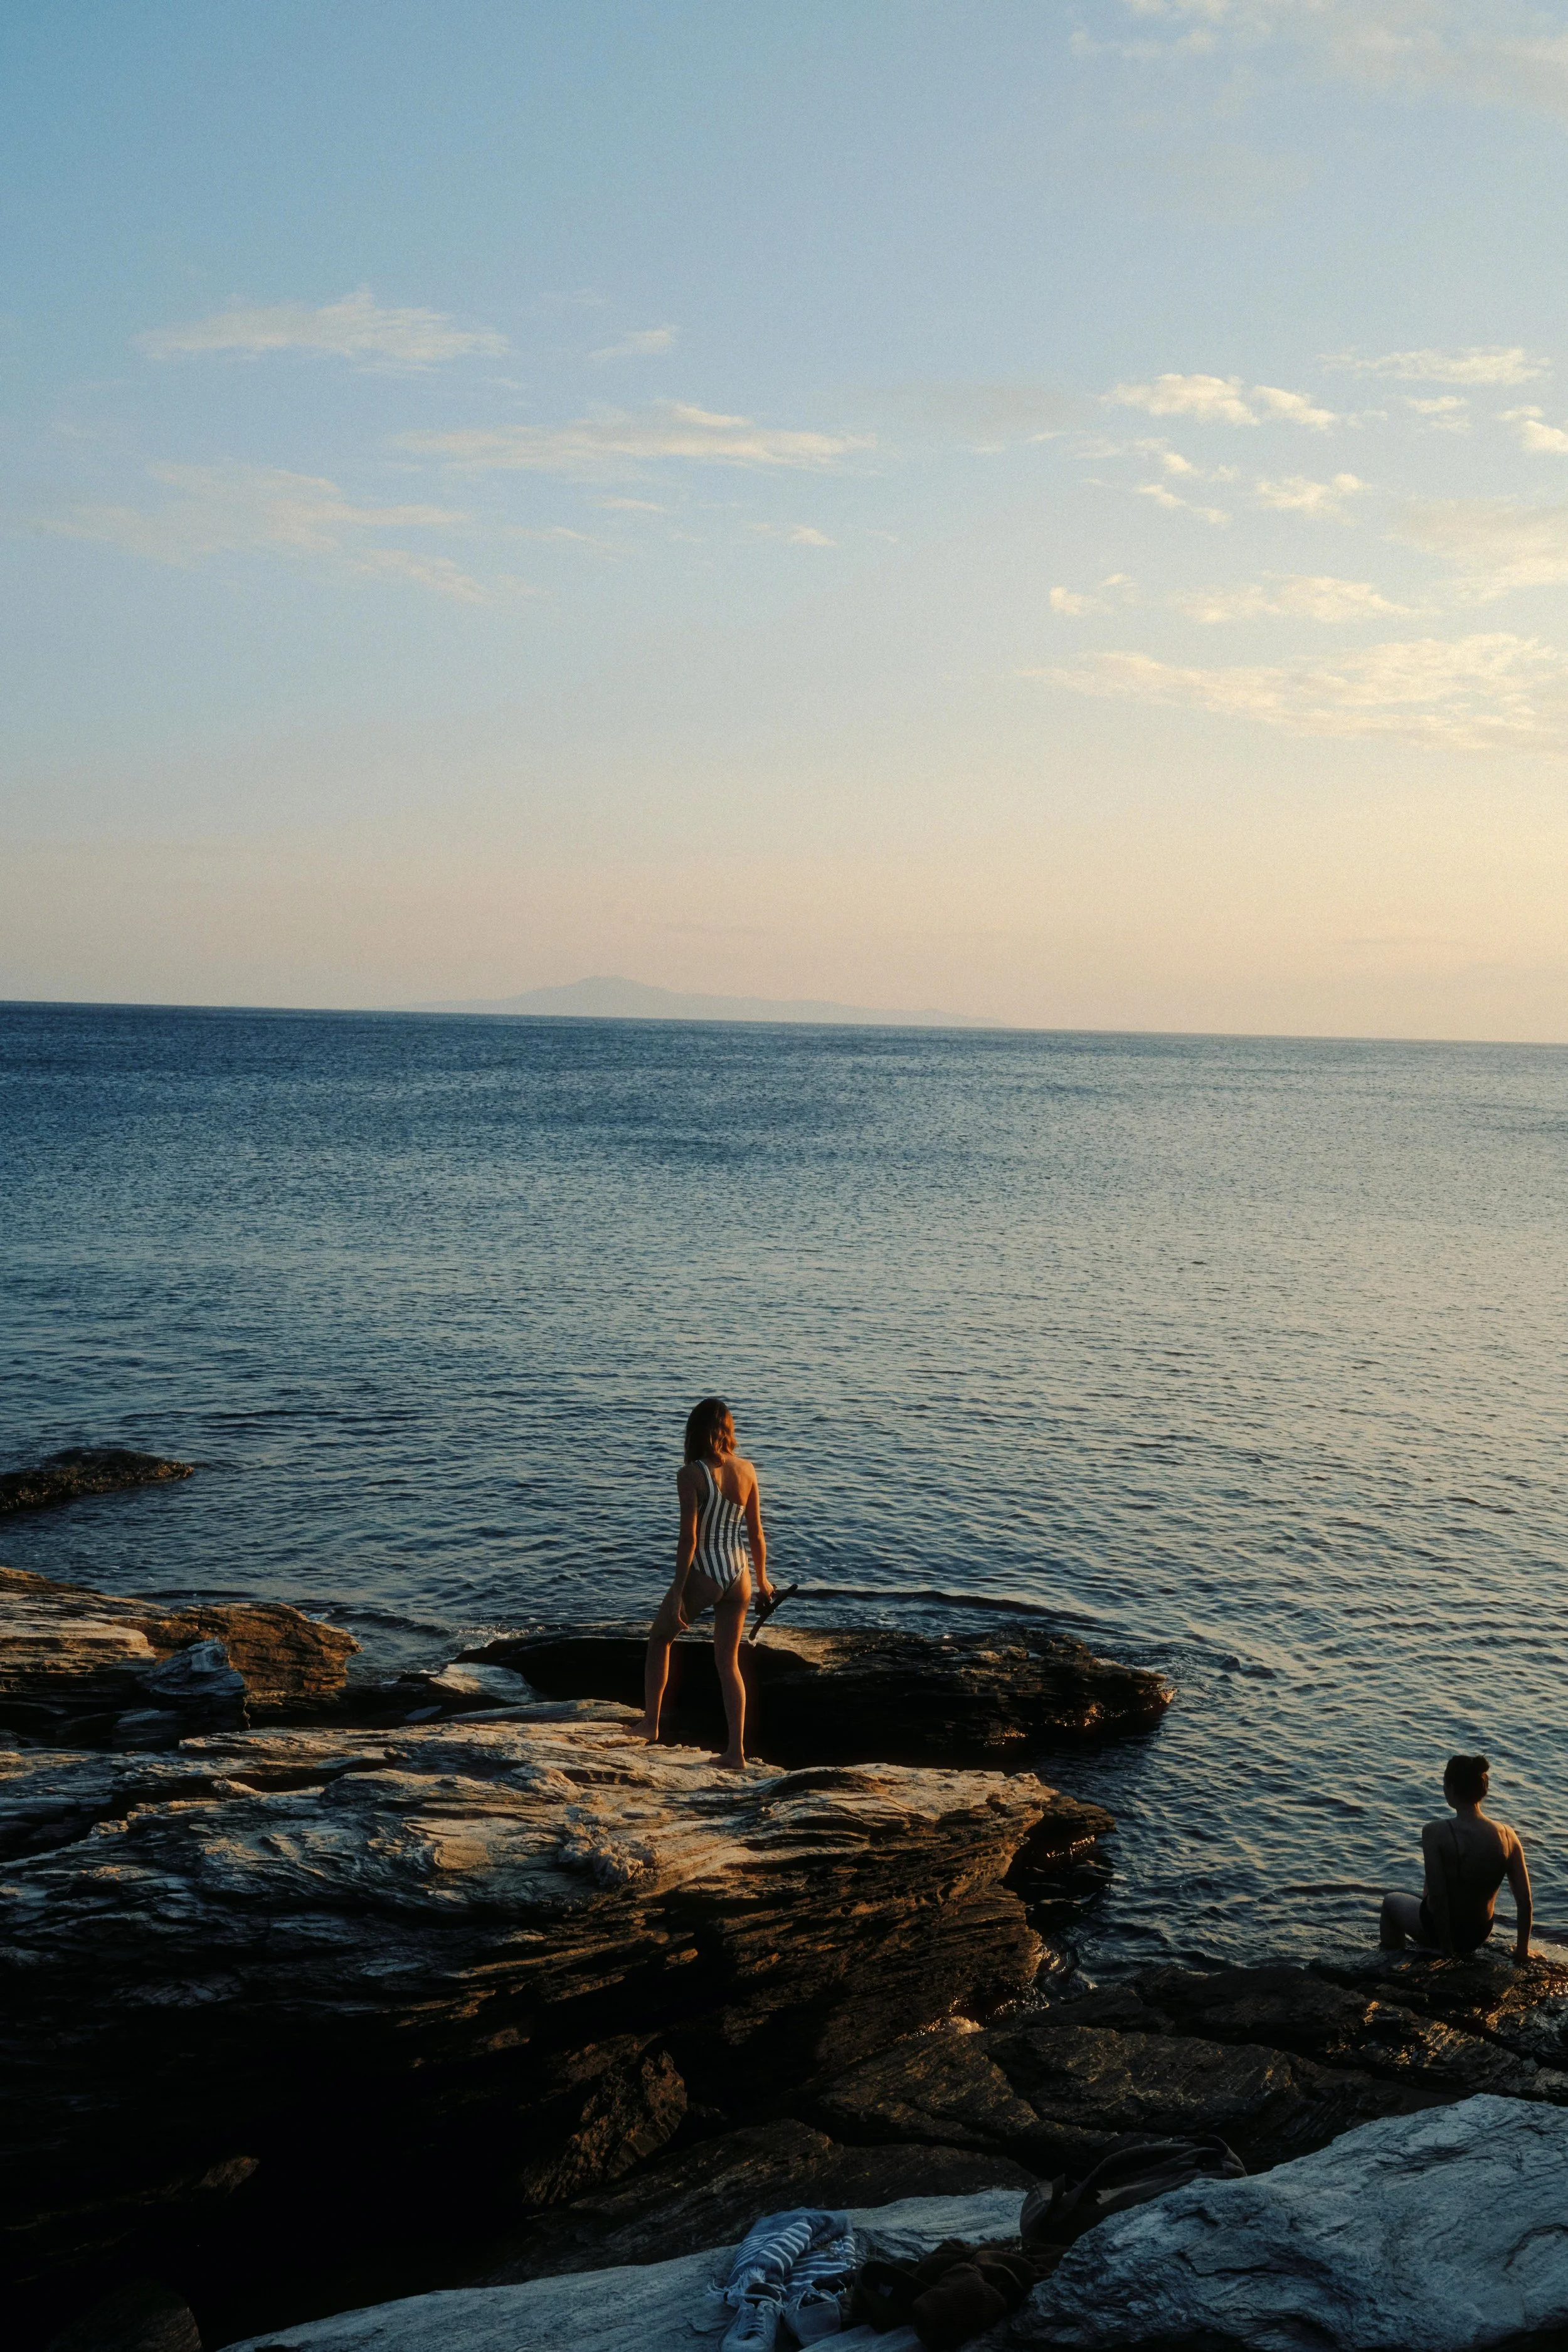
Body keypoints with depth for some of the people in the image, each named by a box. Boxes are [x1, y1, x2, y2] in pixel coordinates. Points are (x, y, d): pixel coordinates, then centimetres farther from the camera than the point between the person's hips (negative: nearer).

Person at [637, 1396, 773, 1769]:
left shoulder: (691, 1475, -14)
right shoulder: (746, 1470, 1)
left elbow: (689, 1538, -17)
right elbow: (756, 1533, 7)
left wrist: (677, 1592, -13)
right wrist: (762, 1580, 19)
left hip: (702, 1576, -5)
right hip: (738, 1575, 5)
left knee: (659, 1640, 20)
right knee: (728, 1662, 13)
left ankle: (650, 1724, 24)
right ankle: (736, 1750, 10)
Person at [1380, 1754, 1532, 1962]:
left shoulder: (1436, 1833, -25)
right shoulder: (1506, 1835, -12)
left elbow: (1437, 1895, -26)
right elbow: (1525, 1900, -9)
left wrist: (1447, 1948, -14)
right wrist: (1522, 1949, 4)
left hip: (1442, 1929, -5)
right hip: (1479, 1935, 5)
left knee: (1391, 1901, 28)